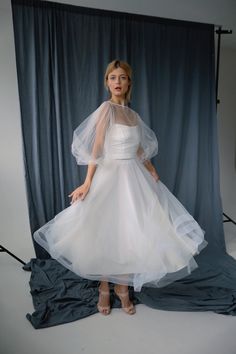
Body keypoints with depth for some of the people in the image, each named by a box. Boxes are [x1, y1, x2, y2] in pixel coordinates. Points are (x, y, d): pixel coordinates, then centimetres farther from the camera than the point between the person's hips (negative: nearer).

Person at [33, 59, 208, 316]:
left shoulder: (133, 115, 11)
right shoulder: (106, 108, -7)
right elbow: (96, 147, -13)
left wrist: (153, 173, 16)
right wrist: (88, 182, -18)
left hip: (134, 177, 6)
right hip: (110, 176, -6)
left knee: (129, 234, 9)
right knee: (105, 233, 5)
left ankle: (123, 288, 25)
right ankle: (104, 289, 24)